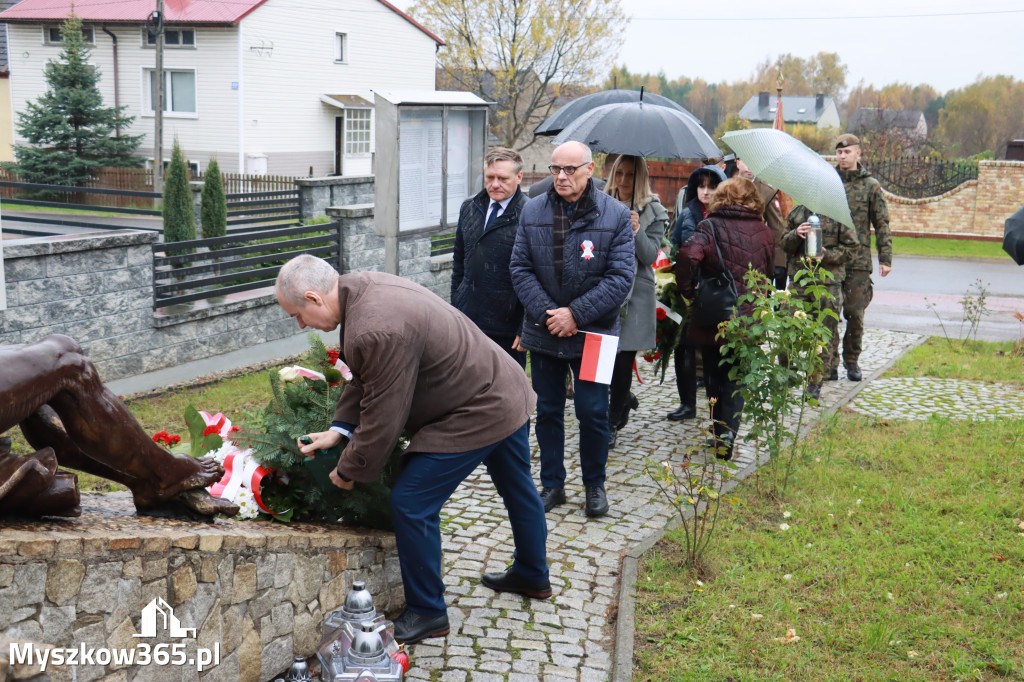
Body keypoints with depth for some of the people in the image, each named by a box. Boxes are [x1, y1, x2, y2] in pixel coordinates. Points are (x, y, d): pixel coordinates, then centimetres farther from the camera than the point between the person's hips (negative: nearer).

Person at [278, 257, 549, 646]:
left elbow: (382, 420, -24)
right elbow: (367, 380, 9)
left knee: (411, 505, -4)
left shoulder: (377, 332, -33)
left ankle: (427, 614, 11)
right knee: (517, 489, 27)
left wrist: (350, 471, -9)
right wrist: (339, 429, 1)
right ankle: (532, 577, 50)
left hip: (475, 416, -11)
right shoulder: (364, 288, -1)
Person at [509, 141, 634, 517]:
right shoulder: (532, 211, 1)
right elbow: (520, 269, 0)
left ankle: (595, 485, 24)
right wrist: (546, 313, -13)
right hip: (544, 331, 3)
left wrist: (576, 314, -17)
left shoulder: (615, 215, -7)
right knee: (548, 411, 12)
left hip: (592, 333, -2)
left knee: (593, 412, 4)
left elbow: (620, 277, -11)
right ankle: (552, 484, 26)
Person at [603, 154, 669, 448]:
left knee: (623, 356, -1)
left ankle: (613, 423, 11)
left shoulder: (653, 212, 1)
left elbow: (650, 256, -6)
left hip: (635, 294, -2)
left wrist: (637, 231, -22)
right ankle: (624, 399, 30)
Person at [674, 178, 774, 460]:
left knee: (714, 375, 13)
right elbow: (769, 273, 17)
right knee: (737, 377, 11)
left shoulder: (711, 226, -8)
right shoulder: (764, 232, 7)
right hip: (748, 320, 3)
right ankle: (728, 431, -4)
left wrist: (688, 290, -13)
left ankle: (717, 430, 17)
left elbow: (687, 255, -25)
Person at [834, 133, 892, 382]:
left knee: (855, 313, 2)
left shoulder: (870, 185, 6)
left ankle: (852, 361, 16)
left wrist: (885, 258, 1)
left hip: (858, 260, -1)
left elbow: (882, 224, 7)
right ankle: (829, 360, 12)